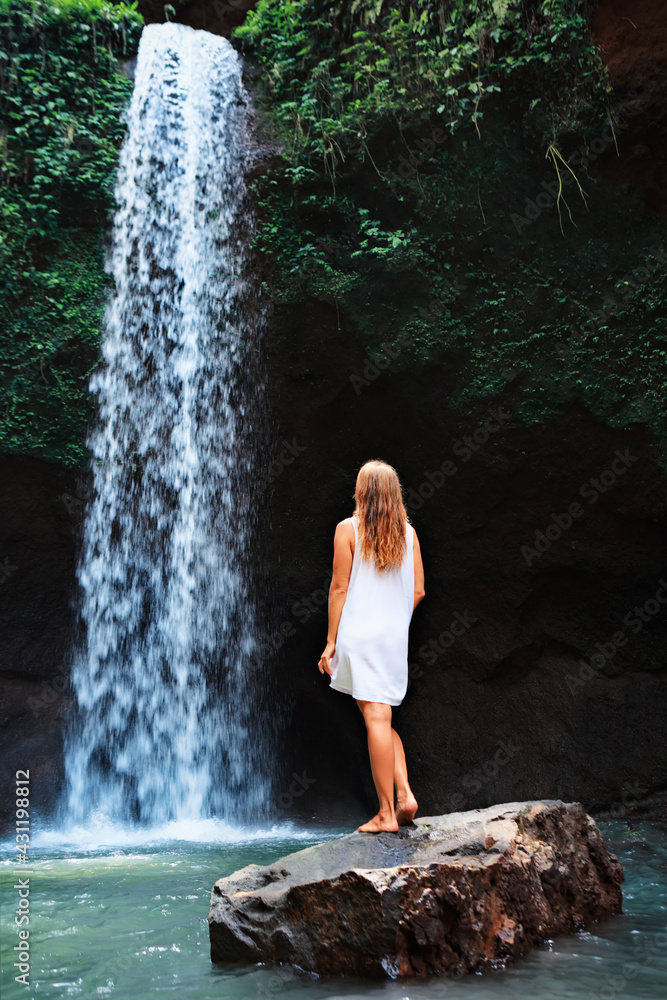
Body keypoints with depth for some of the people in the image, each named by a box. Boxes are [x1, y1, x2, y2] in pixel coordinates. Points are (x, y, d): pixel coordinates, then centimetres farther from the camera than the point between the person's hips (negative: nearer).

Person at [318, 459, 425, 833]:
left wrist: (331, 641, -2)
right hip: (396, 636, 5)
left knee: (377, 718, -4)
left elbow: (340, 587, -7)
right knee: (383, 718, 17)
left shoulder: (349, 529, -4)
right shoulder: (408, 532, 8)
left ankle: (386, 813, -1)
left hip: (360, 634, -5)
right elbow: (418, 591, 7)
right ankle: (405, 794, 5)